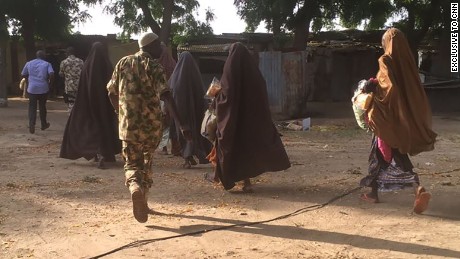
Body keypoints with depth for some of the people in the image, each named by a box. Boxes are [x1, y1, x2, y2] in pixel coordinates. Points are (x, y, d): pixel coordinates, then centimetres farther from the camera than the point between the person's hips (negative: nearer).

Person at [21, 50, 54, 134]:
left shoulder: (29, 63, 8)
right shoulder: (47, 64, 0)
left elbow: (23, 75, 13)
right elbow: (51, 74, -15)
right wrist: (50, 83, 0)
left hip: (32, 89, 1)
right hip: (43, 89, -1)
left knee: (32, 107, 3)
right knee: (42, 106, 14)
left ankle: (31, 125, -12)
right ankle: (43, 125, 25)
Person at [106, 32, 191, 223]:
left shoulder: (123, 63, 8)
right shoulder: (154, 66, -8)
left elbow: (112, 92, 15)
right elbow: (165, 96, -22)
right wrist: (180, 124, -29)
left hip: (128, 125, 2)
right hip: (151, 125, -2)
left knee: (132, 164, 8)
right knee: (146, 161, 19)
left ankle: (135, 187, -23)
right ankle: (142, 200, 24)